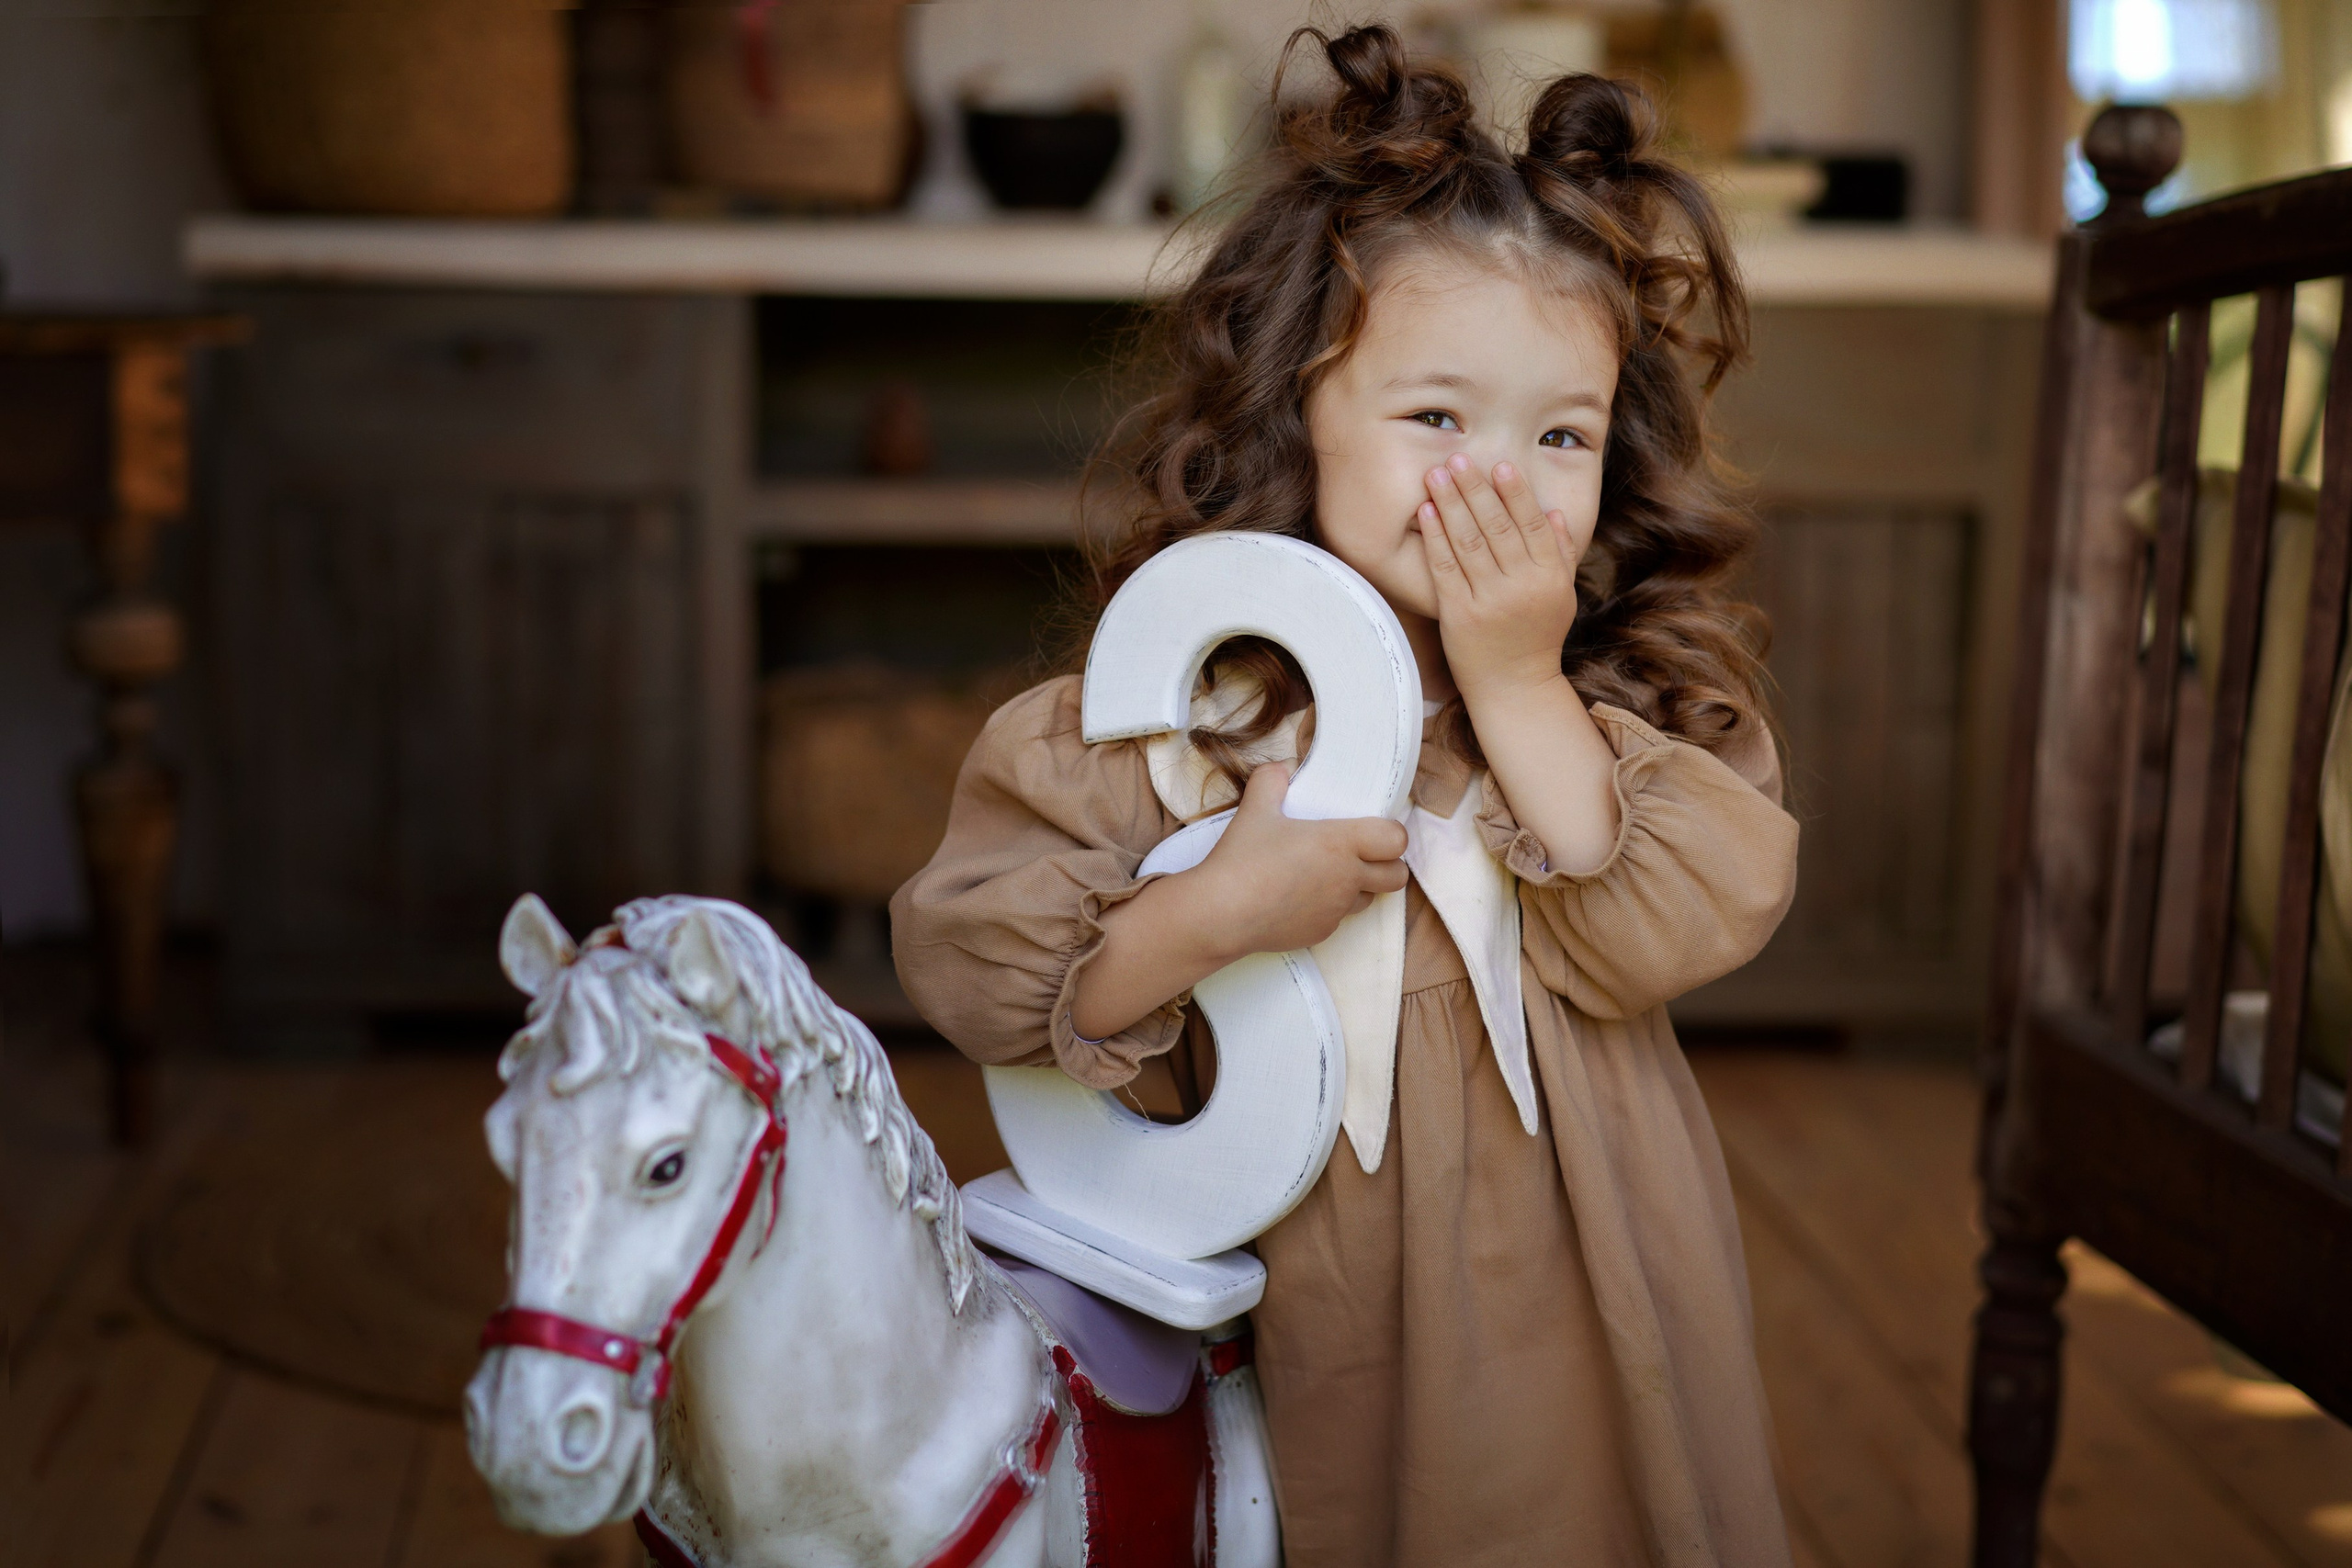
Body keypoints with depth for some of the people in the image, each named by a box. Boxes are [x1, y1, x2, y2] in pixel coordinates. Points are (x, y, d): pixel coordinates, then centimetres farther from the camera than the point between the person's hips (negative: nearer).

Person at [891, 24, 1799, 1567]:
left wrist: (1522, 685, -23)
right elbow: (968, 960, -11)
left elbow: (1676, 930, -19)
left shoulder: (1651, 683, -6)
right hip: (1326, 1316, -1)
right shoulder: (1181, 697, -11)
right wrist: (1210, 915, -25)